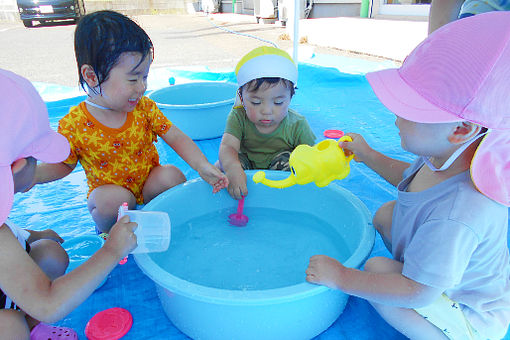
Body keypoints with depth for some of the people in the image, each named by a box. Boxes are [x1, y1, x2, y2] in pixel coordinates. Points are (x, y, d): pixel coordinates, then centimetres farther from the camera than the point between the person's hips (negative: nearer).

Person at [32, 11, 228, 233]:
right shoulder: (73, 125, -16)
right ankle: (110, 233, 0)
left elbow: (176, 137, -9)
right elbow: (63, 165, 0)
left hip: (149, 184, 3)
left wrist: (202, 166, -23)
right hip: (107, 191, -2)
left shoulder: (144, 108, -10)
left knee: (171, 175, -24)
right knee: (112, 199, -33)